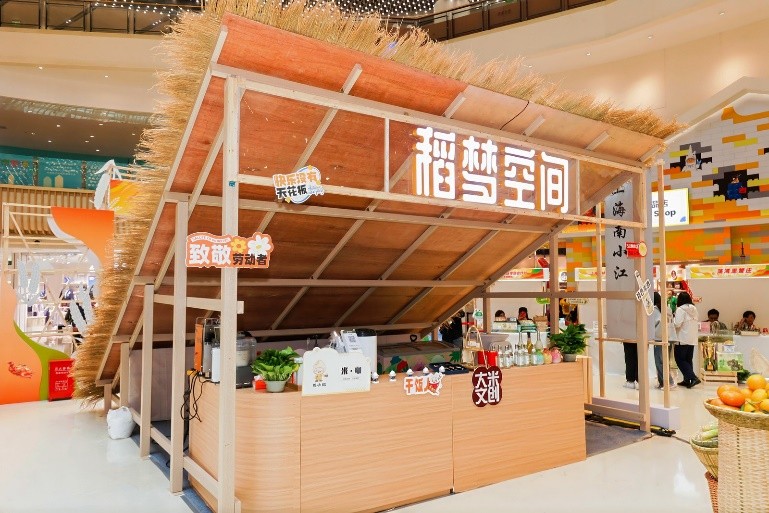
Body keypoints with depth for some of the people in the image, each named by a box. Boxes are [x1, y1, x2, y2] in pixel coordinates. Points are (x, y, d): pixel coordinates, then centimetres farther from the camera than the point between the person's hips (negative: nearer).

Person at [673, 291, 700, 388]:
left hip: (683, 339, -7)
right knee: (688, 359, 13)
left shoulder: (680, 309, -13)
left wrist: (673, 317, -1)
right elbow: (696, 321, 14)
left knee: (680, 359, 0)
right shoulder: (694, 309, 8)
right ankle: (687, 380, 16)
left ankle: (693, 377, -10)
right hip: (692, 339, 7)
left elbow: (677, 324, -19)